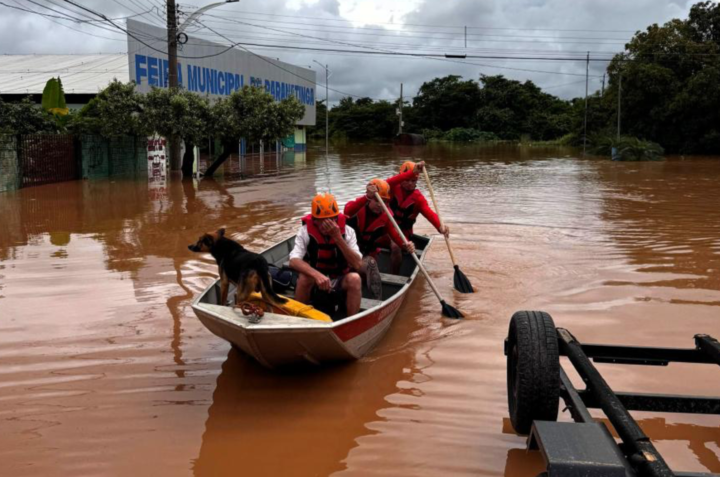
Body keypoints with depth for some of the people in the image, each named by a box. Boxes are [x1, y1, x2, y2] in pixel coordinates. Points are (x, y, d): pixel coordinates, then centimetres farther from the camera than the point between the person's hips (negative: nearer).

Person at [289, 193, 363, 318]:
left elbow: (358, 264, -23)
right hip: (314, 284, 0)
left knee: (354, 278, -29)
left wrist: (338, 238, -30)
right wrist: (317, 275, -43)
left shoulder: (347, 231, -12)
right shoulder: (305, 231, -14)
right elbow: (293, 261, -26)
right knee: (305, 277, -32)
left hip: (340, 284, 1)